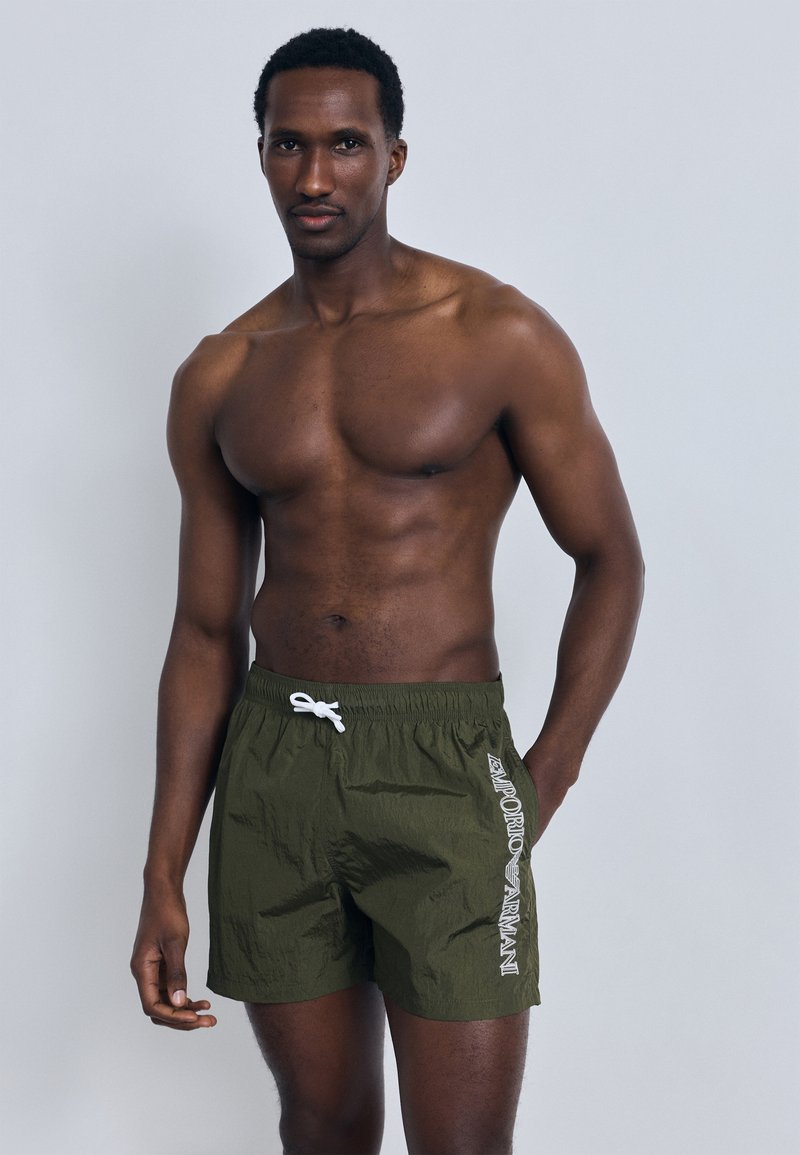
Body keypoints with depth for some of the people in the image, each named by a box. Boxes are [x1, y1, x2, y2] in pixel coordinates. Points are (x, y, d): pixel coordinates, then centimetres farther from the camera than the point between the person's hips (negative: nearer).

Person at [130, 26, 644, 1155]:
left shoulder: (499, 335, -4)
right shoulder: (218, 378, 7)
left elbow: (610, 560, 1)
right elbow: (206, 630, 9)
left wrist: (548, 774, -6)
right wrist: (164, 878, 6)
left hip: (441, 764, -3)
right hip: (270, 766, 3)